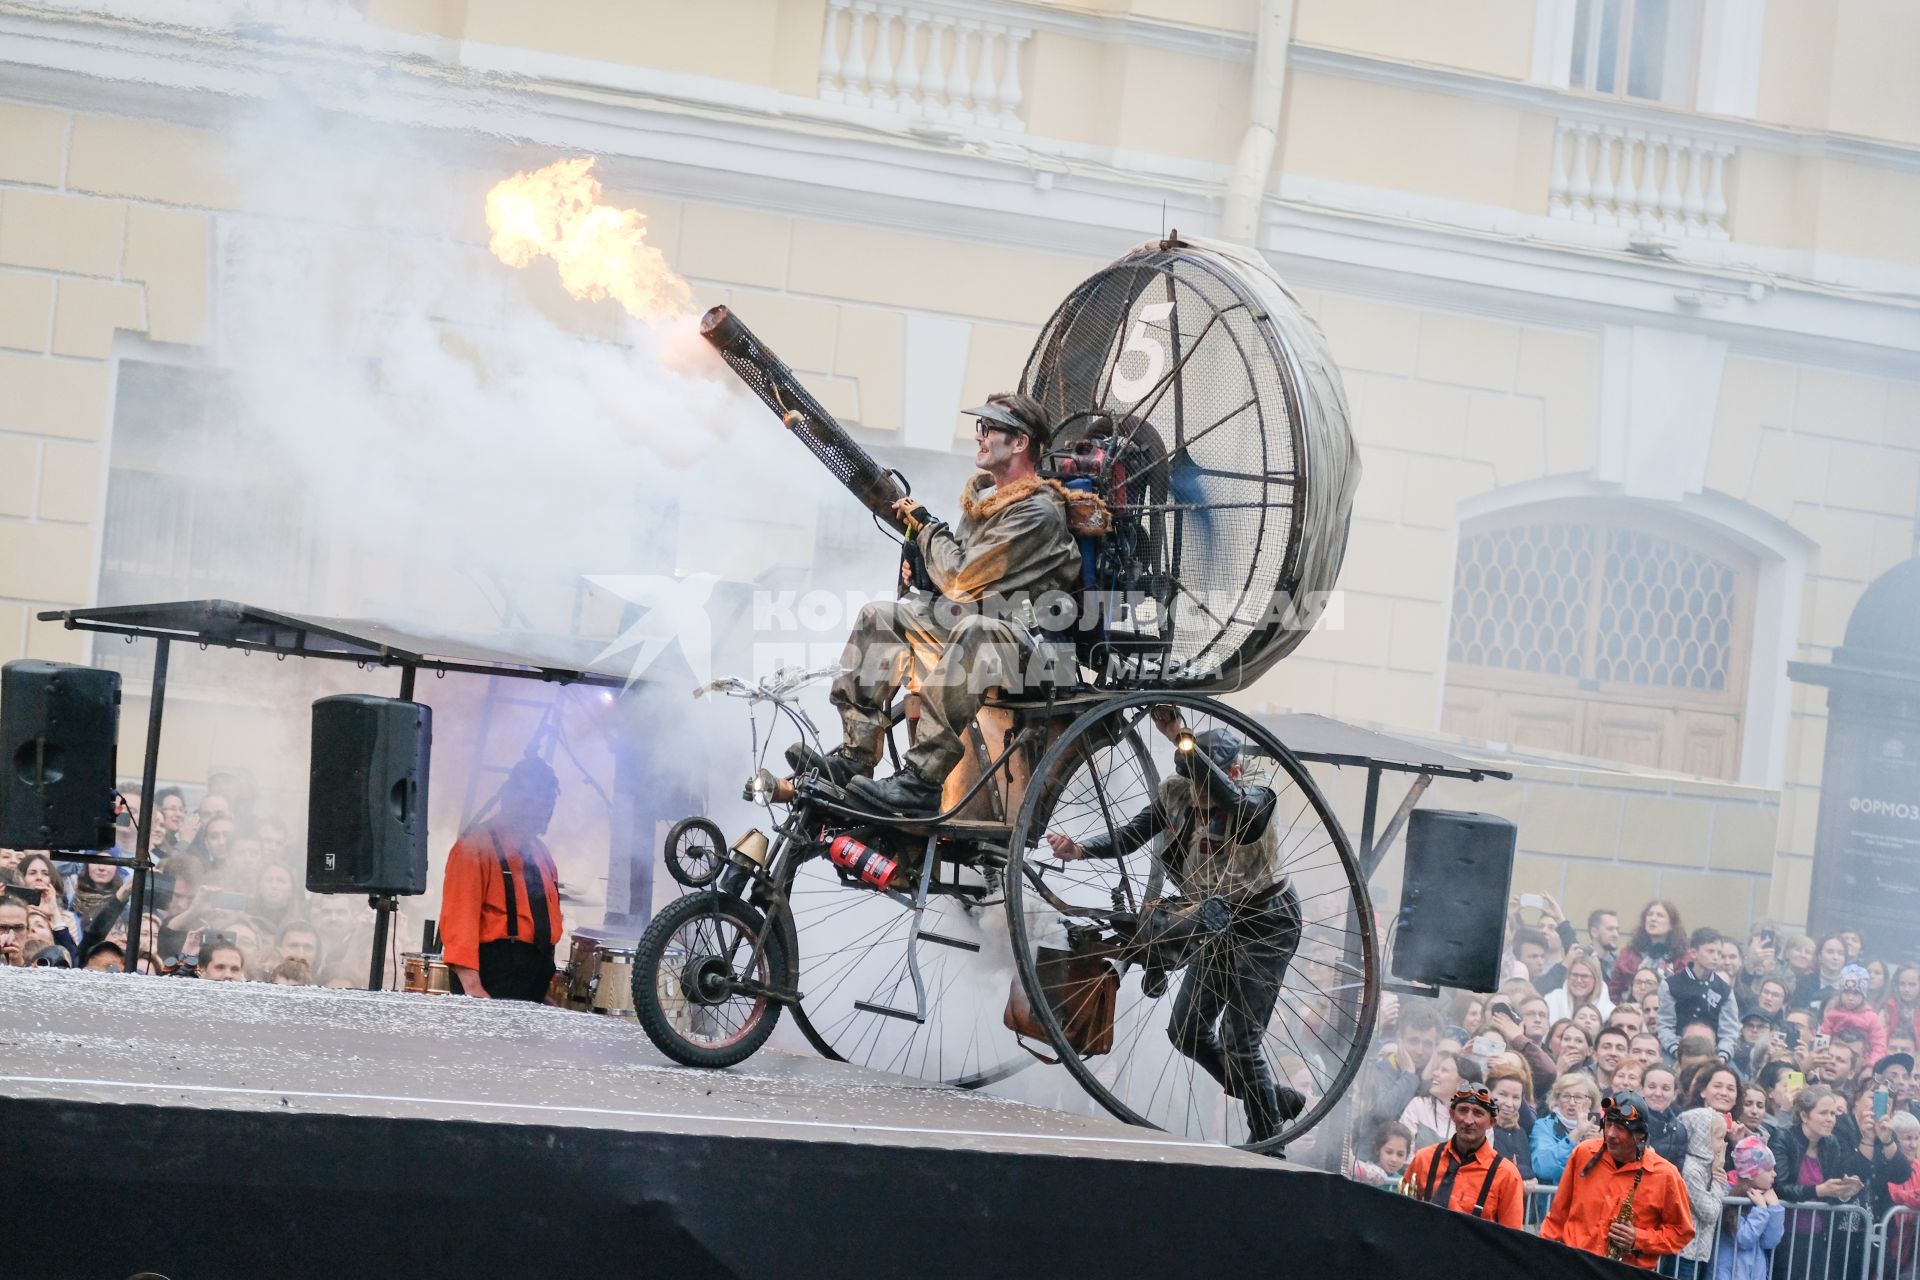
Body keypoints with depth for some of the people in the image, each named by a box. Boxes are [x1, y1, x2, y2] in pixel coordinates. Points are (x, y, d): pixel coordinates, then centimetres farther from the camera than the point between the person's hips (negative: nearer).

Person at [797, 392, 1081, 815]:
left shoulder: (1037, 513, -15)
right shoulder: (984, 494, 16)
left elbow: (961, 578, -18)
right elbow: (961, 570, 24)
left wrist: (926, 526, -3)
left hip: (1024, 641, -10)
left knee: (973, 632, -41)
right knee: (878, 616, 3)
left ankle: (922, 780, -46)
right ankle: (855, 757, -4)